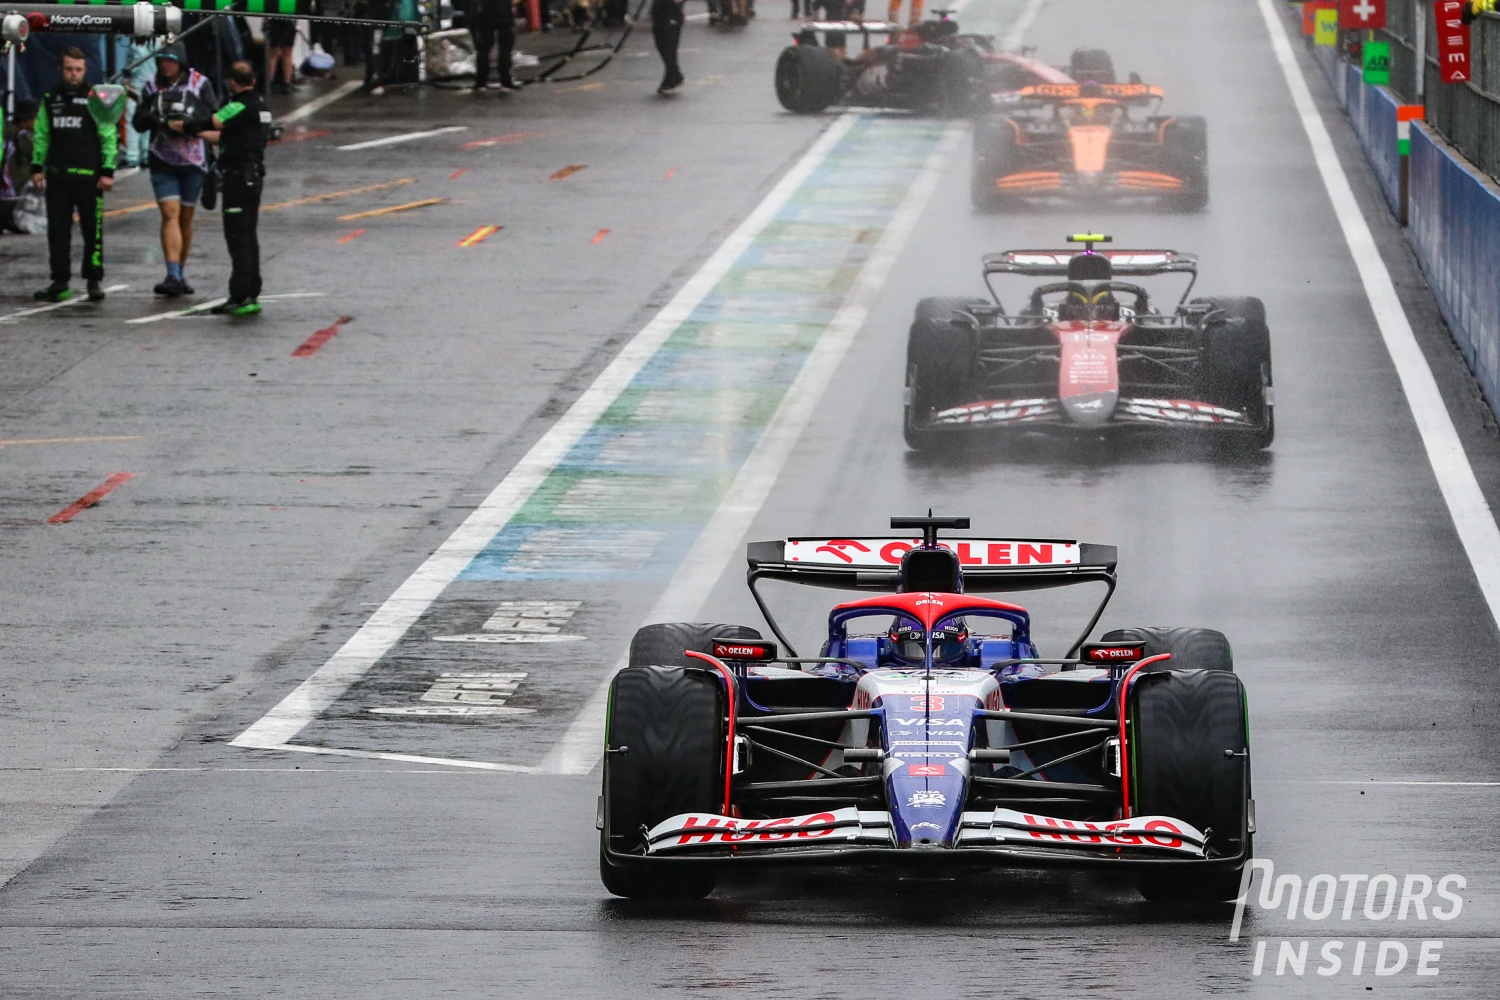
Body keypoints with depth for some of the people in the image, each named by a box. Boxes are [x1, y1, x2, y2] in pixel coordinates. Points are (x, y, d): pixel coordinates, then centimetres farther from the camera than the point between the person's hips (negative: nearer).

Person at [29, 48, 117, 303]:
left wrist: (107, 171, -7)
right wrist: (36, 166, 8)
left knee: (92, 230, 0)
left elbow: (108, 137, -1)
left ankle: (94, 281, 7)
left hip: (88, 176, -4)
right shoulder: (50, 99, 12)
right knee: (57, 231, 3)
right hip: (57, 176, 4)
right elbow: (41, 135, 16)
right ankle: (60, 282, 7)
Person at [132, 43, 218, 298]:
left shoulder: (199, 83, 0)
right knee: (170, 214, -12)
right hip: (163, 160, 0)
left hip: (193, 160, 0)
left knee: (186, 217, 9)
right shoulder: (153, 87, 6)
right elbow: (138, 123, 5)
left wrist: (191, 120, -21)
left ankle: (180, 274, 21)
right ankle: (173, 276, -20)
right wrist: (151, 116, -17)